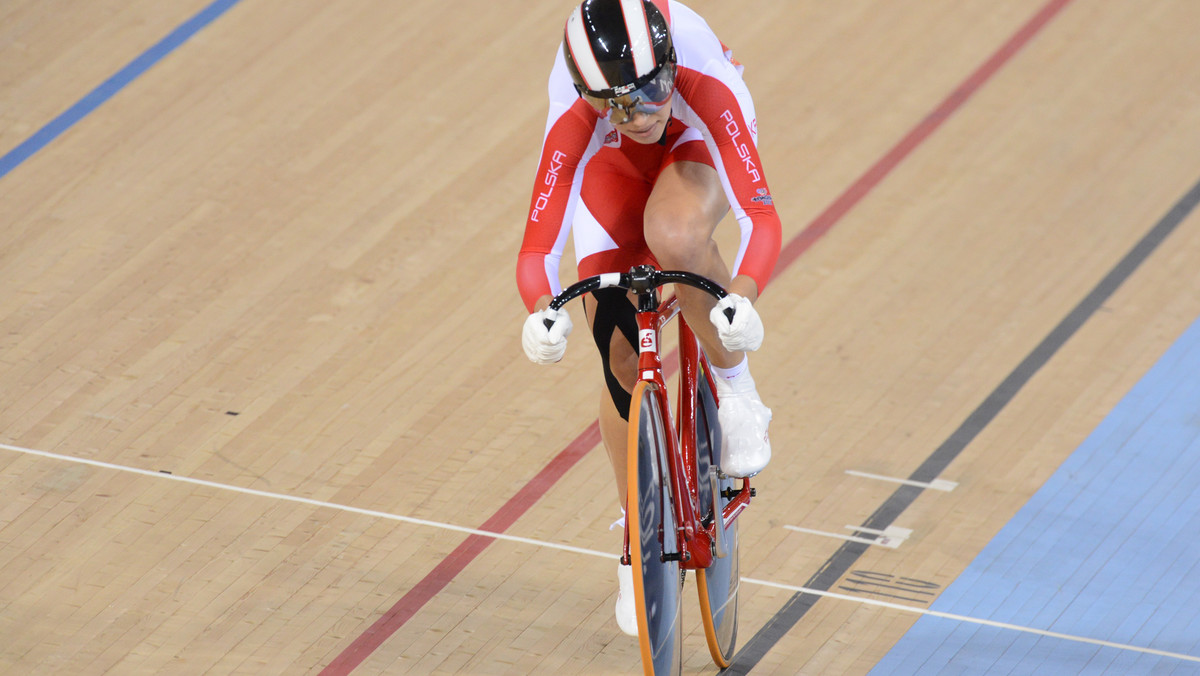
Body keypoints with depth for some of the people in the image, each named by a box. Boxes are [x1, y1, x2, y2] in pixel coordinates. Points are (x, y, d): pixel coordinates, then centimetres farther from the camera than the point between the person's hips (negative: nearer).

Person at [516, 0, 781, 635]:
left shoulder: (702, 85, -41)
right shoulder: (576, 119, -38)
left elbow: (760, 213, -47)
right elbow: (538, 246, -39)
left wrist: (743, 294, -65)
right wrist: (542, 311, -60)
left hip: (693, 146, -1)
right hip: (610, 167, 1)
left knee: (673, 237, -39)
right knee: (623, 364, -3)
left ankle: (733, 384, -12)